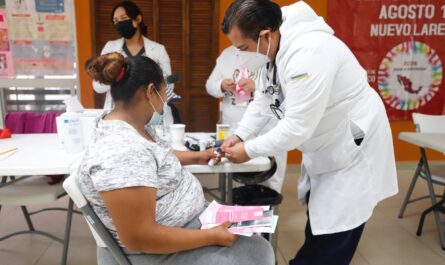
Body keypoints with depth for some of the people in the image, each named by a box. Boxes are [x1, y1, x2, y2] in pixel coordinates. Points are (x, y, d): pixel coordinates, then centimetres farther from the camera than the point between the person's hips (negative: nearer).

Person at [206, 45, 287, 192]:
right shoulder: (227, 53, 11)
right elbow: (210, 85, 12)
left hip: (267, 132, -4)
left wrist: (256, 86, -27)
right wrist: (222, 86, -10)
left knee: (268, 184, 3)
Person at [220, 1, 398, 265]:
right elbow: (263, 99, 6)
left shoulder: (307, 53, -33)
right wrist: (240, 135, -7)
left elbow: (298, 127, -31)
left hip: (353, 147, -9)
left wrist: (249, 150, -19)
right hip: (325, 147, 9)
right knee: (317, 233, 24)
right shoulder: (273, 49, -4)